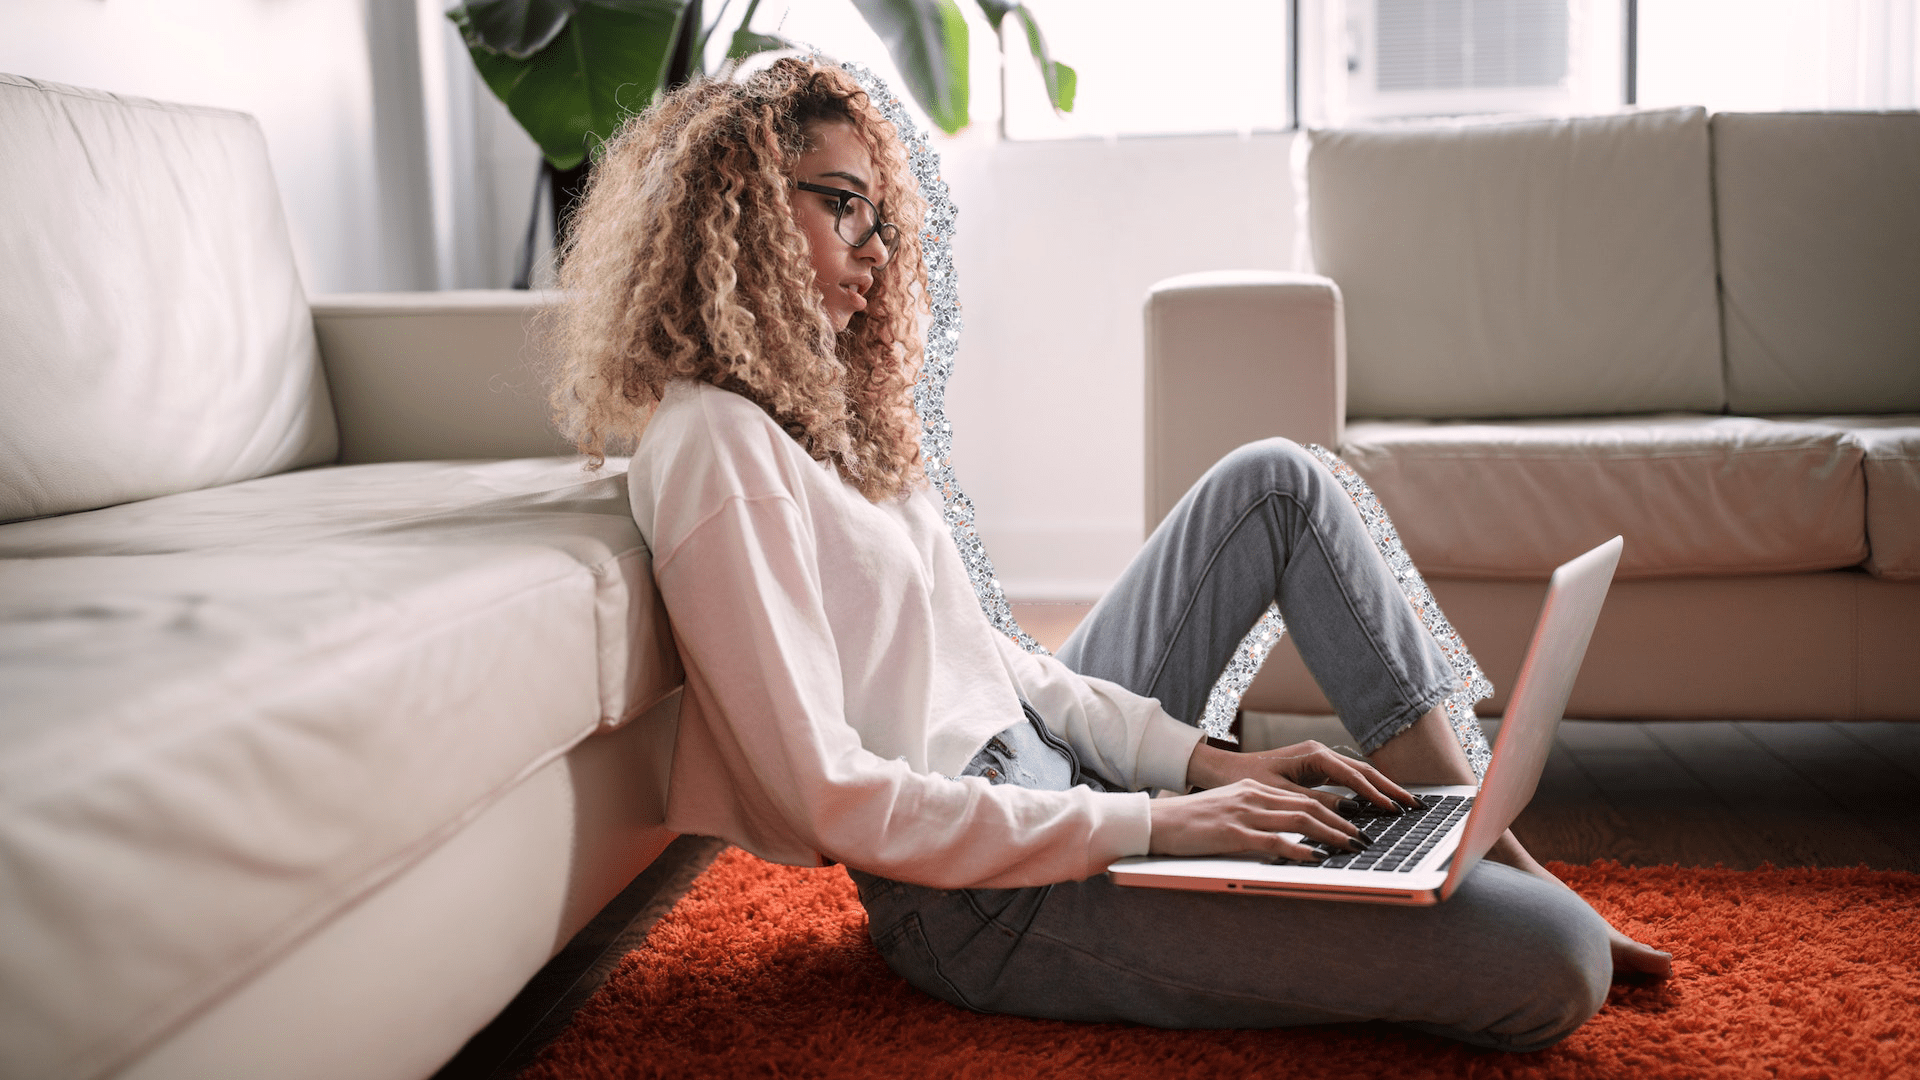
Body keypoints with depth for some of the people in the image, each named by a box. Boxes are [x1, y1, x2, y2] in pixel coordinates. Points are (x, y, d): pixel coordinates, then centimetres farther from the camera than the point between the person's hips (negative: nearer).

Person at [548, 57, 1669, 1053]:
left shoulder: (815, 406, 13)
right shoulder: (713, 445, -18)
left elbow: (981, 652, 12)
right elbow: (830, 796, -24)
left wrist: (1202, 758, 1)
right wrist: (1152, 825, -22)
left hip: (1045, 761, 10)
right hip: (983, 895, -10)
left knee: (1275, 480, 13)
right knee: (1550, 964, -21)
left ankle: (1481, 845, 13)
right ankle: (1529, 905, 17)